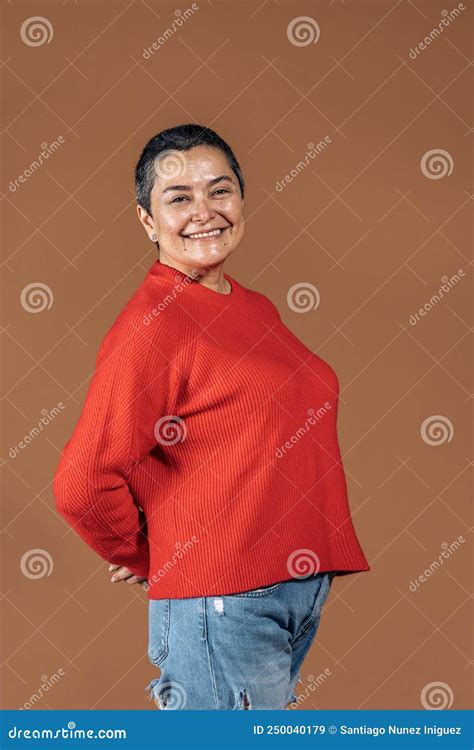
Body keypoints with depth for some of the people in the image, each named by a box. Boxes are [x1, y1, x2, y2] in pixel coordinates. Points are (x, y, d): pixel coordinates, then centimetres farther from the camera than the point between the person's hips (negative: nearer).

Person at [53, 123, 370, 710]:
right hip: (219, 603, -8)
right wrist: (144, 559, -3)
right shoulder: (151, 324, -14)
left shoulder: (256, 308, 13)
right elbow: (82, 484, -20)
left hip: (302, 591, 8)